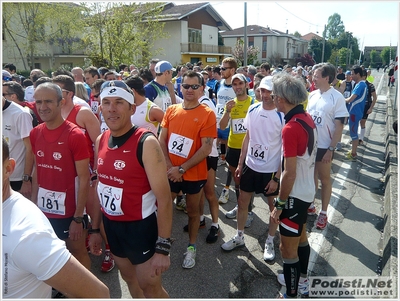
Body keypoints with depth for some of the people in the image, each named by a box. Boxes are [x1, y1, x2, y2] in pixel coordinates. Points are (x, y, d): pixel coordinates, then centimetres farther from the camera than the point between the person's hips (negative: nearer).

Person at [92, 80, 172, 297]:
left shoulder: (146, 143, -22)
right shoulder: (100, 141, -1)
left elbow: (164, 198, -22)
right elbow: (100, 186, 9)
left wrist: (163, 247, -22)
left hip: (141, 227, -6)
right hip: (111, 226, 6)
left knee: (151, 288, 13)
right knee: (130, 279, 26)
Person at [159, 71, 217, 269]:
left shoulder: (207, 114, -10)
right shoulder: (171, 110, 2)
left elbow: (206, 148, -16)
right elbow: (162, 140, 1)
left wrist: (182, 169, -17)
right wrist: (169, 167, -12)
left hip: (193, 174, -3)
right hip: (170, 172, 3)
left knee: (192, 211, 15)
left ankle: (191, 248, 35)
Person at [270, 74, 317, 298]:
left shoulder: (290, 128, -26)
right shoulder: (307, 118, 2)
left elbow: (290, 173, -25)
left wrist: (279, 204, -15)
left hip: (295, 195, -10)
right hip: (307, 191, 10)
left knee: (288, 249, 5)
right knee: (301, 237, 26)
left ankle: (292, 294, 21)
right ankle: (302, 281, 46)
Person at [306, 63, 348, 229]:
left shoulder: (337, 97, -13)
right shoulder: (312, 95, 2)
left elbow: (339, 127, -13)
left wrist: (331, 149, -16)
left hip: (324, 147, -5)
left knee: (324, 179, 10)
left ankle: (323, 213, 24)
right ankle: (309, 205, 35)